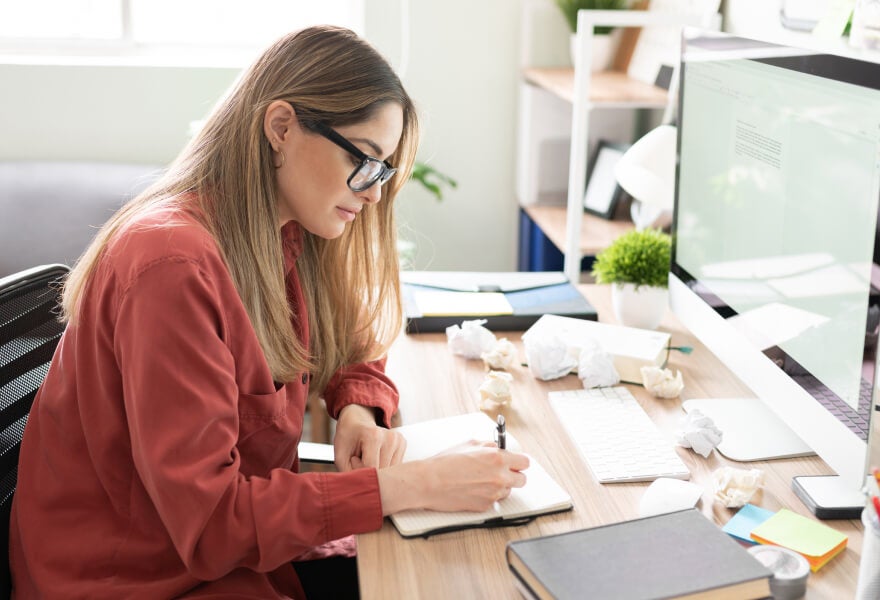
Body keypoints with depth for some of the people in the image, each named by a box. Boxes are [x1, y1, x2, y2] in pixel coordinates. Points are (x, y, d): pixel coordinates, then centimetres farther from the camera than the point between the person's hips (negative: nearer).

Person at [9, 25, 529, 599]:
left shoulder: (289, 239, -1)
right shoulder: (172, 264, -26)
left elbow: (354, 351, 14)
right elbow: (208, 522, -27)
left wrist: (358, 412, -9)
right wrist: (419, 484, -28)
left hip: (245, 546, 7)